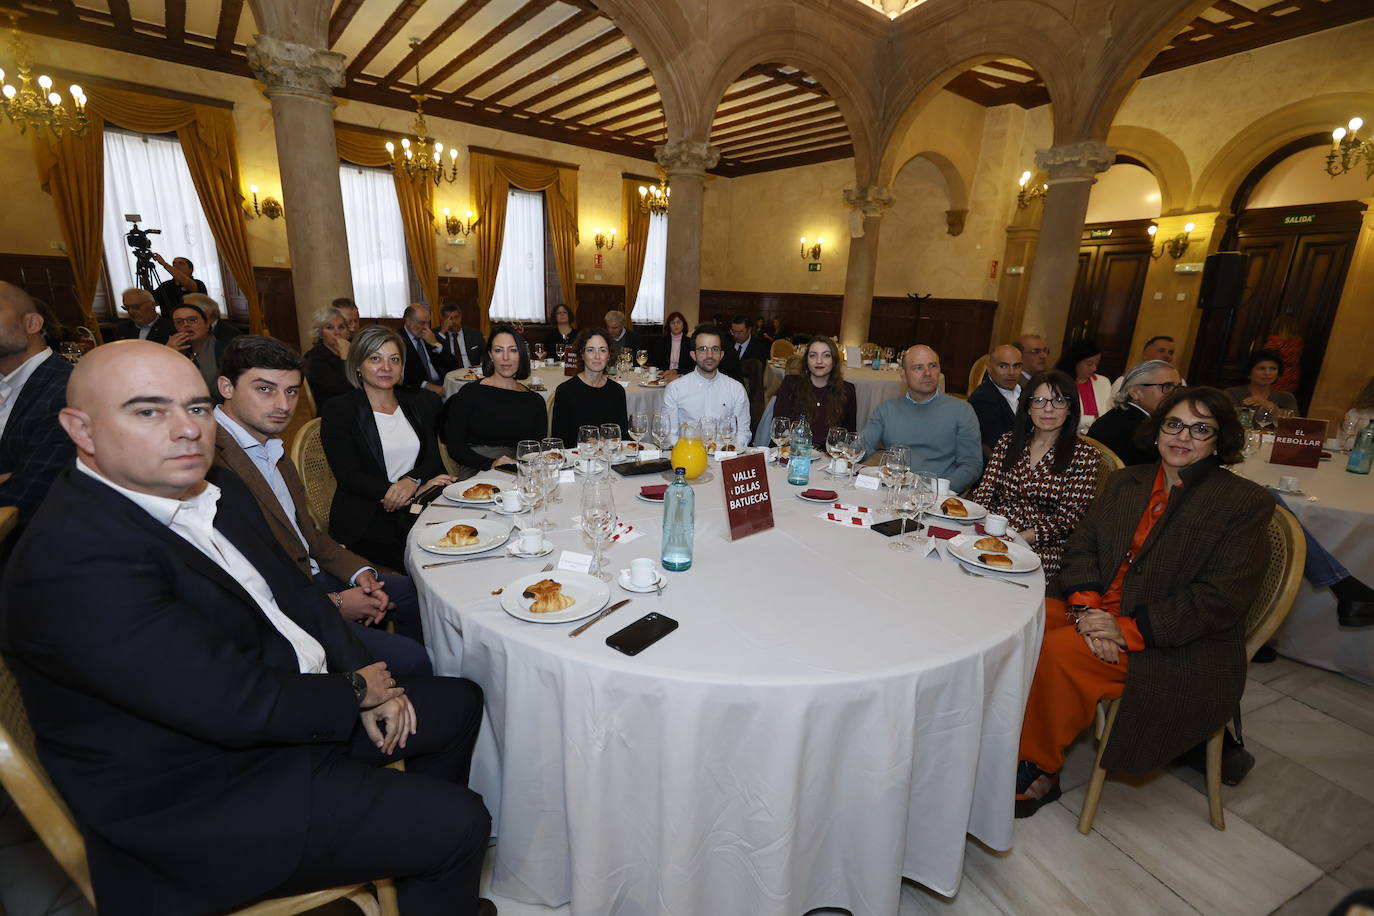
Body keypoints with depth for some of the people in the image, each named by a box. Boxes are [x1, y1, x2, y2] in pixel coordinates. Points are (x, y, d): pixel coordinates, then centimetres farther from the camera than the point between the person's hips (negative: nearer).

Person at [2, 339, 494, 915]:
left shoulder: (217, 490, 0)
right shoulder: (72, 557, -28)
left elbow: (295, 596, 7)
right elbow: (237, 705, -31)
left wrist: (364, 678, -4)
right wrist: (356, 690, -13)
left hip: (289, 703, 9)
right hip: (208, 797, -8)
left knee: (460, 701, 17)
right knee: (460, 823, -10)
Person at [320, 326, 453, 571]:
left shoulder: (420, 404, 13)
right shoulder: (337, 412, 1)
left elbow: (433, 459, 7)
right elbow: (349, 477, -7)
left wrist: (412, 480, -17)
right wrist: (419, 489, -15)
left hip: (416, 513, 4)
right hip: (366, 522, -4)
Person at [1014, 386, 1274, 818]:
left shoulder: (1246, 503, -3)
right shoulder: (1124, 482, 13)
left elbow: (1222, 597, -12)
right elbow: (1080, 546, 6)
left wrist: (1129, 629, -21)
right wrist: (1087, 607, -13)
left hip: (1179, 653, -5)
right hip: (1100, 614, 5)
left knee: (1058, 650, -29)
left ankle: (1041, 769, -8)